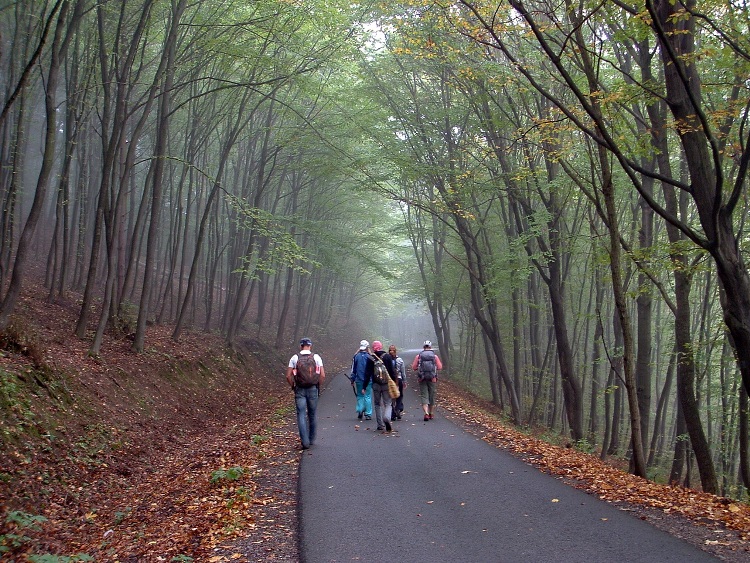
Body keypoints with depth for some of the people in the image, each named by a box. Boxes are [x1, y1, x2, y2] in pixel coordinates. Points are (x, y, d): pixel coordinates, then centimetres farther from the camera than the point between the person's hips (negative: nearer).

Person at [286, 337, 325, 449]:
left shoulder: (294, 358, -1)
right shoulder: (316, 357, -1)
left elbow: (288, 376, -4)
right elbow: (322, 375, -5)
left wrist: (293, 387, 10)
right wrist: (318, 387, 8)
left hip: (300, 390, -1)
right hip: (313, 389, 1)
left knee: (301, 415, 0)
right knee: (312, 415, 13)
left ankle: (305, 441, -10)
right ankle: (312, 439, 24)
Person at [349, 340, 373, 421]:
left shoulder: (356, 356, 1)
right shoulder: (369, 357, -7)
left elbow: (353, 369, 4)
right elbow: (372, 369, -2)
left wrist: (352, 380, 10)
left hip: (359, 380, 2)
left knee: (360, 396, 15)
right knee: (368, 396, 2)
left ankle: (360, 410, -2)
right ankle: (368, 414, 1)